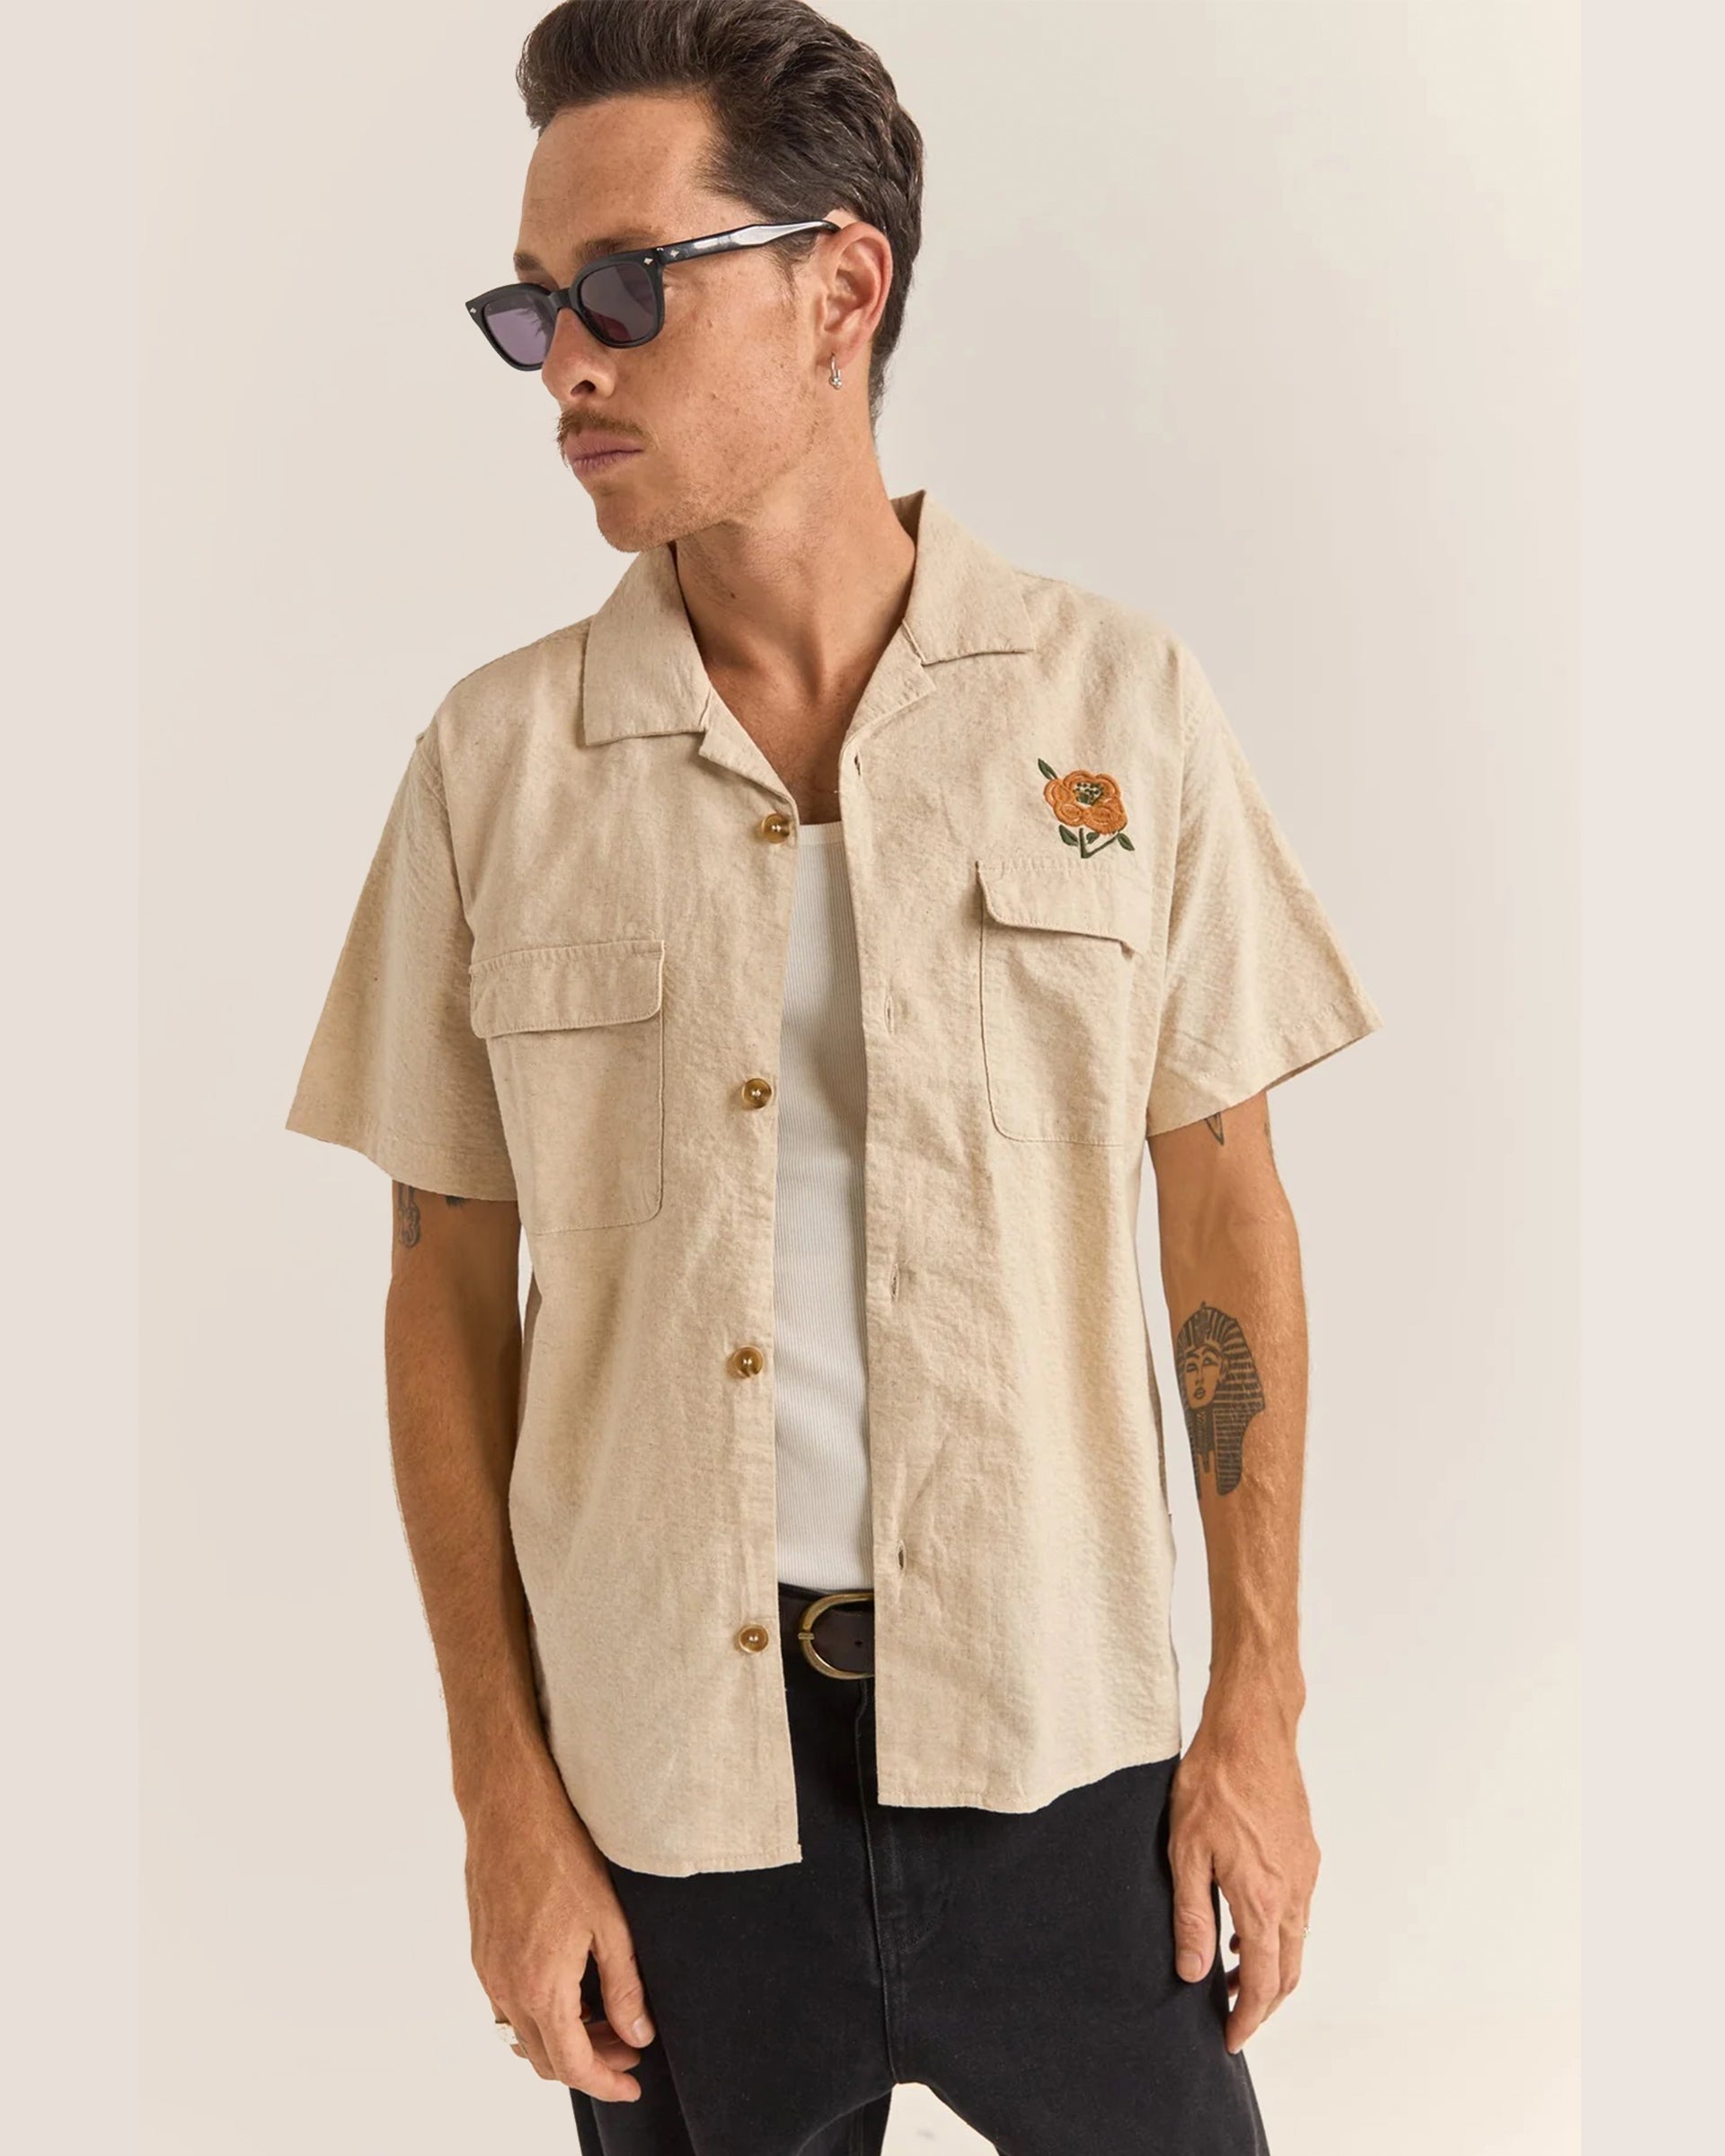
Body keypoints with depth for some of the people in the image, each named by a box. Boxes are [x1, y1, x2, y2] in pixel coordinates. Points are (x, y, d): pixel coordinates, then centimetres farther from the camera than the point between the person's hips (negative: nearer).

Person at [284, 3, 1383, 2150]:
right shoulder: (493, 760, -3)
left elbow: (1226, 1210, 0)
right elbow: (451, 1288, 1)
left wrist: (1260, 1712, 0)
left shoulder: (1120, 701, -4)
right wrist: (503, 1796, -1)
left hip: (1061, 1737, 0)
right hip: (666, 1764, 1)